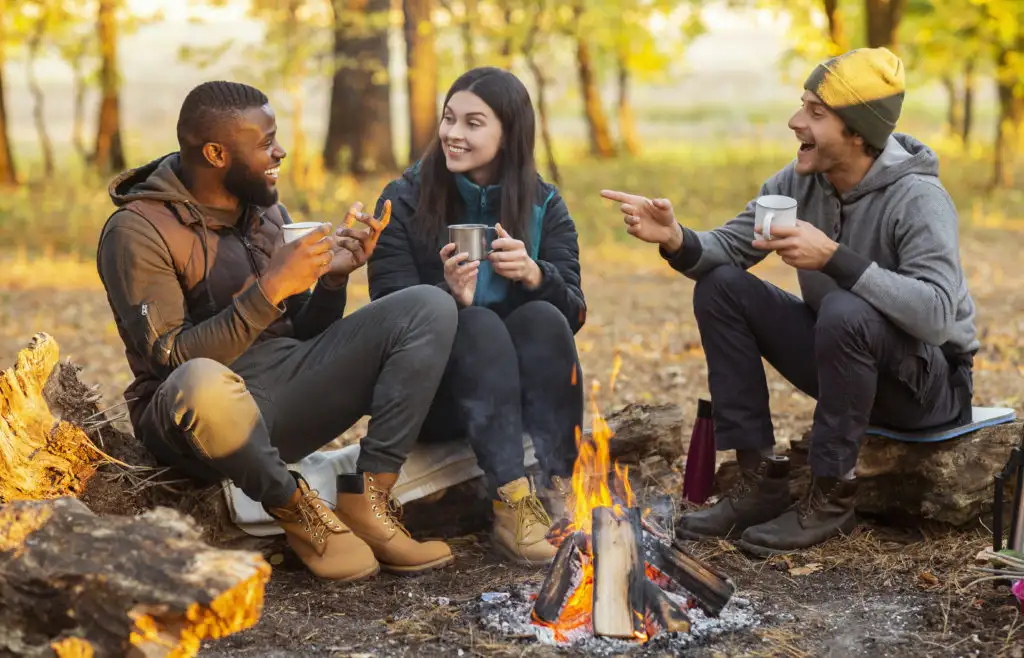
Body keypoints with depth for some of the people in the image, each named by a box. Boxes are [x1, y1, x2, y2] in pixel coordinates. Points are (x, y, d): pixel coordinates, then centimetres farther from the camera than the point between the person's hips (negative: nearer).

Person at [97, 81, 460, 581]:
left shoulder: (266, 211, 13)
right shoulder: (138, 230, -9)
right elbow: (173, 360, -19)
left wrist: (333, 276, -2)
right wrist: (269, 288, -24)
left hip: (288, 396, 7)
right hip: (212, 410, -6)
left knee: (429, 306, -8)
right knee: (203, 383, -44)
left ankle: (366, 501, -16)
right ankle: (295, 509, -15)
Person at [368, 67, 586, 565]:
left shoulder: (544, 206, 3)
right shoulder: (403, 202, -4)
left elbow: (573, 313, -7)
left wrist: (535, 275, -30)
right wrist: (449, 296, -34)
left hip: (521, 391, 2)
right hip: (430, 395, -2)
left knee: (543, 318, -27)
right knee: (479, 325, -30)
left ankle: (558, 496, -33)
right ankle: (511, 507, -41)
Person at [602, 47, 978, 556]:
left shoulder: (917, 198, -23)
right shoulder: (800, 181, -5)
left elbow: (937, 314, -35)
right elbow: (727, 248, -2)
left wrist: (834, 257, -40)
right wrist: (676, 240, -25)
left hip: (932, 381, -6)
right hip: (839, 355, 7)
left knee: (845, 312, -37)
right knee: (720, 287, -7)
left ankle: (830, 497, -16)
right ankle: (761, 480, -4)